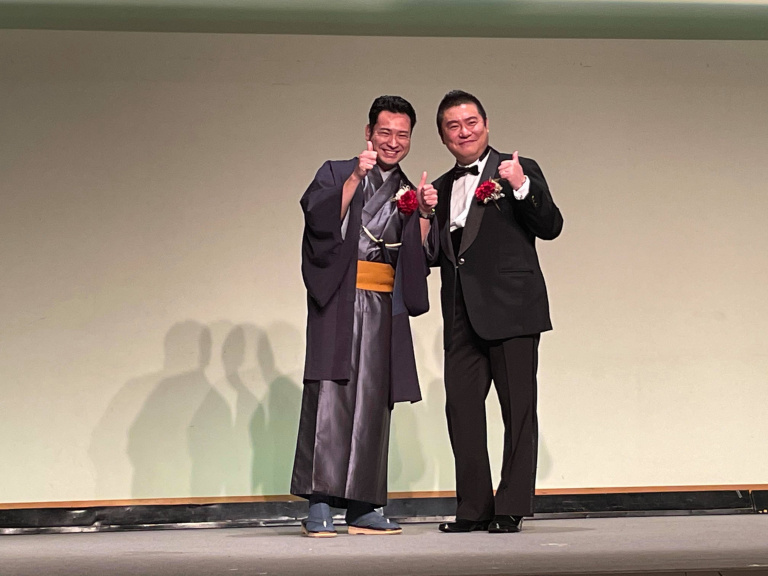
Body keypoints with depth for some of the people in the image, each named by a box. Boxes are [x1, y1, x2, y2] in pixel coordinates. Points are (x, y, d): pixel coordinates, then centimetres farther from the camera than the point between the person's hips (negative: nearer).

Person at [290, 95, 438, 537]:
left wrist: (425, 215, 0)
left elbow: (421, 259, 14)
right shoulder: (336, 173, 11)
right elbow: (319, 219, -9)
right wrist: (355, 177, -15)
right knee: (330, 391, -12)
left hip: (384, 304, 4)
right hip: (338, 298, -4)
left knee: (374, 400, 1)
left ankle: (362, 507, 4)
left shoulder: (408, 192, 21)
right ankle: (319, 504, -13)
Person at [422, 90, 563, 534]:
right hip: (462, 316, 5)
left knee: (518, 409, -2)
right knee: (461, 407, 4)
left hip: (511, 310, -5)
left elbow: (551, 227, -5)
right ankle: (474, 508, 12)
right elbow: (437, 254, 19)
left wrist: (521, 187, -18)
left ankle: (512, 509, 3)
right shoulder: (442, 188, 19)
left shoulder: (519, 171, 3)